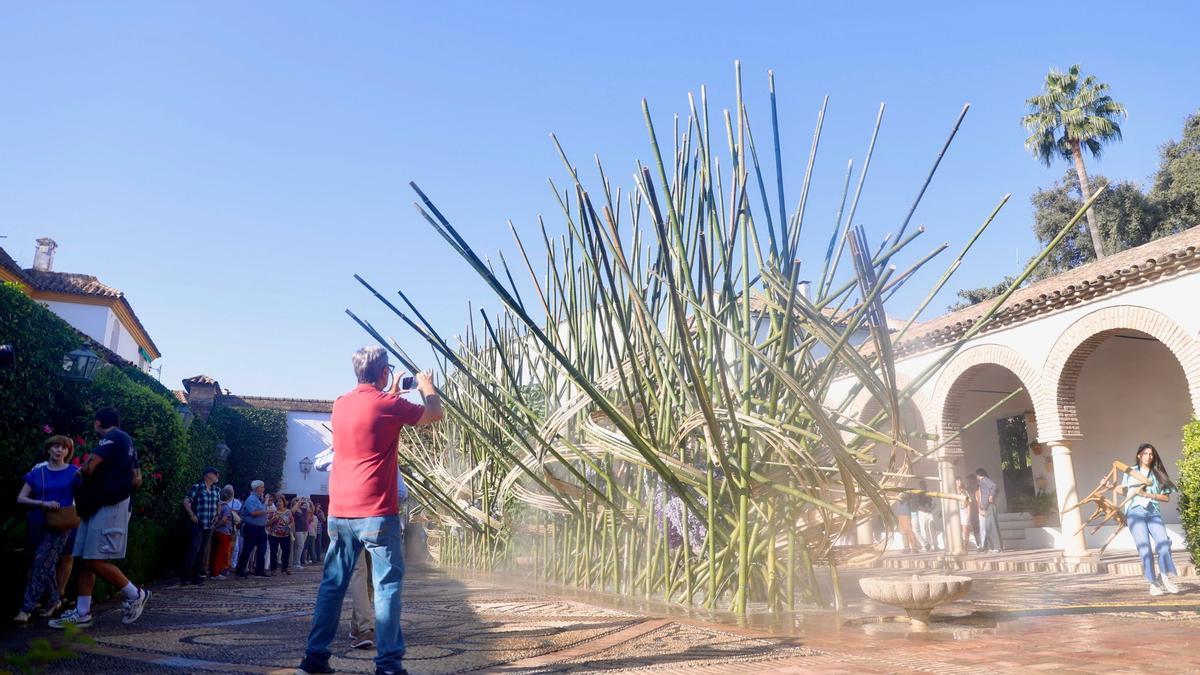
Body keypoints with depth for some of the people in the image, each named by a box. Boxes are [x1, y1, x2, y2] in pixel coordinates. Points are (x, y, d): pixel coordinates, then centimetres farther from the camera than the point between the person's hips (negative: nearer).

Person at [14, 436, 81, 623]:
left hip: (60, 525, -4)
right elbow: (20, 498, 0)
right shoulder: (36, 472, 6)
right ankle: (54, 600, 26)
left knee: (42, 562, -15)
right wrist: (43, 503, -14)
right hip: (37, 524, 4)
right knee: (47, 564, 10)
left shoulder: (73, 473, 0)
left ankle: (26, 608, -13)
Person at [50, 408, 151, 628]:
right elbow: (137, 479, 25)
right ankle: (82, 612, 10)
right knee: (86, 560, 7)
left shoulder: (112, 437, -8)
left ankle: (136, 595, 0)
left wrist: (82, 473, 2)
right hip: (99, 506, 10)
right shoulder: (126, 442, 22)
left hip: (108, 507, -10)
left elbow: (90, 466, -20)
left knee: (95, 560, -11)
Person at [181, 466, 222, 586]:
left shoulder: (216, 490, 11)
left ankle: (195, 576, 18)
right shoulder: (197, 487, -8)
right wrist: (192, 515, -17)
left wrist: (217, 516, 15)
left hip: (209, 526, 7)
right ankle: (184, 577, -5)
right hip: (197, 525, -6)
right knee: (193, 550, -11)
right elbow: (186, 501, -11)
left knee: (201, 551, 10)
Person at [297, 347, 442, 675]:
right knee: (387, 585, -1)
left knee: (332, 584, 14)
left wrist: (392, 394, 34)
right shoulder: (388, 404, -10)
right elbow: (436, 414, 4)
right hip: (376, 512, -6)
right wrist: (427, 387, 21)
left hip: (339, 512, 7)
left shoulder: (341, 404, 9)